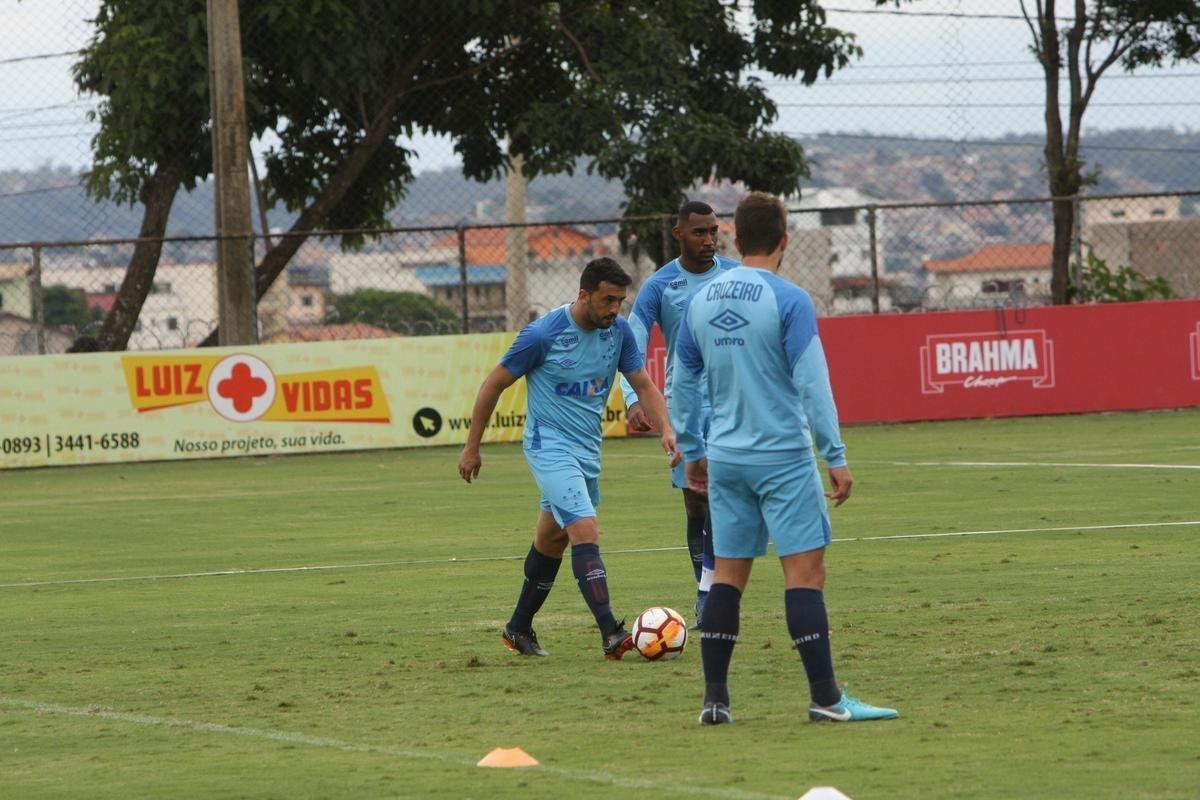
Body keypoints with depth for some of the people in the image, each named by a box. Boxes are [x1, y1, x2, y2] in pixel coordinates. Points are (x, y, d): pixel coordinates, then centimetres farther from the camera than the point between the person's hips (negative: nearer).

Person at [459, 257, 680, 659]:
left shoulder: (618, 331, -2)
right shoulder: (542, 334, -17)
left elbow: (643, 384, 7)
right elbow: (494, 385, -7)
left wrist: (666, 429, -11)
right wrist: (472, 447, -3)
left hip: (587, 451, 7)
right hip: (550, 446, -7)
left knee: (551, 542, 17)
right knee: (586, 532, -21)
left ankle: (518, 629, 32)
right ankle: (611, 635, -27)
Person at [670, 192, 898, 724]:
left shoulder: (700, 301, 7)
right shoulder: (788, 300, -10)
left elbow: (682, 384, 13)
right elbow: (812, 383, -14)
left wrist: (692, 451, 23)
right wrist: (836, 457, -11)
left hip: (725, 458, 6)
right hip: (782, 457, -5)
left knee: (728, 575, 10)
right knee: (805, 570, -5)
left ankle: (715, 700, 8)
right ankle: (825, 699, -8)